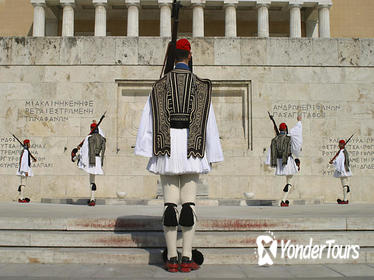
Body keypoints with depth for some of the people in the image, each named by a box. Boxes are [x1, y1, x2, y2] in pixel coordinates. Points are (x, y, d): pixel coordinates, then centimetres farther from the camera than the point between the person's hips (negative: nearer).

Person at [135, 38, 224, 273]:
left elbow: (149, 119, 3)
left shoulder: (160, 85, 8)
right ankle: (187, 258, -1)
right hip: (191, 147, -1)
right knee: (189, 202, 0)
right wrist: (211, 155, 9)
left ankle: (172, 259, 3)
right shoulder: (201, 86, 6)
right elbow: (209, 122, 4)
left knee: (170, 202, 2)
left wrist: (147, 151, 4)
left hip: (167, 147, 1)